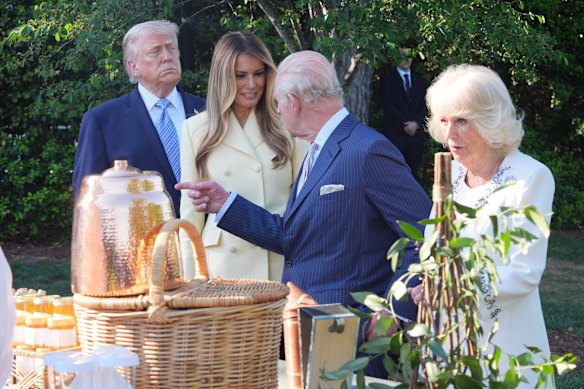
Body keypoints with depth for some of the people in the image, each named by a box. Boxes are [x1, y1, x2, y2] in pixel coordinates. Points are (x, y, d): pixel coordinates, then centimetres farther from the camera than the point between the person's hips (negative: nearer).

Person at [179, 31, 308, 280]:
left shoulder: (287, 124, 6)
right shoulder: (196, 129, 7)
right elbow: (190, 208, 7)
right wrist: (191, 278, 3)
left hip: (283, 264, 0)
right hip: (225, 266, 0)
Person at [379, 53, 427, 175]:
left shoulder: (420, 81, 17)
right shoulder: (388, 79, 5)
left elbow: (424, 105, 10)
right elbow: (388, 105, -4)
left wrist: (416, 123, -7)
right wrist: (404, 125, -10)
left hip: (416, 132, 4)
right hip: (395, 133, -4)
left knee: (412, 169, -1)